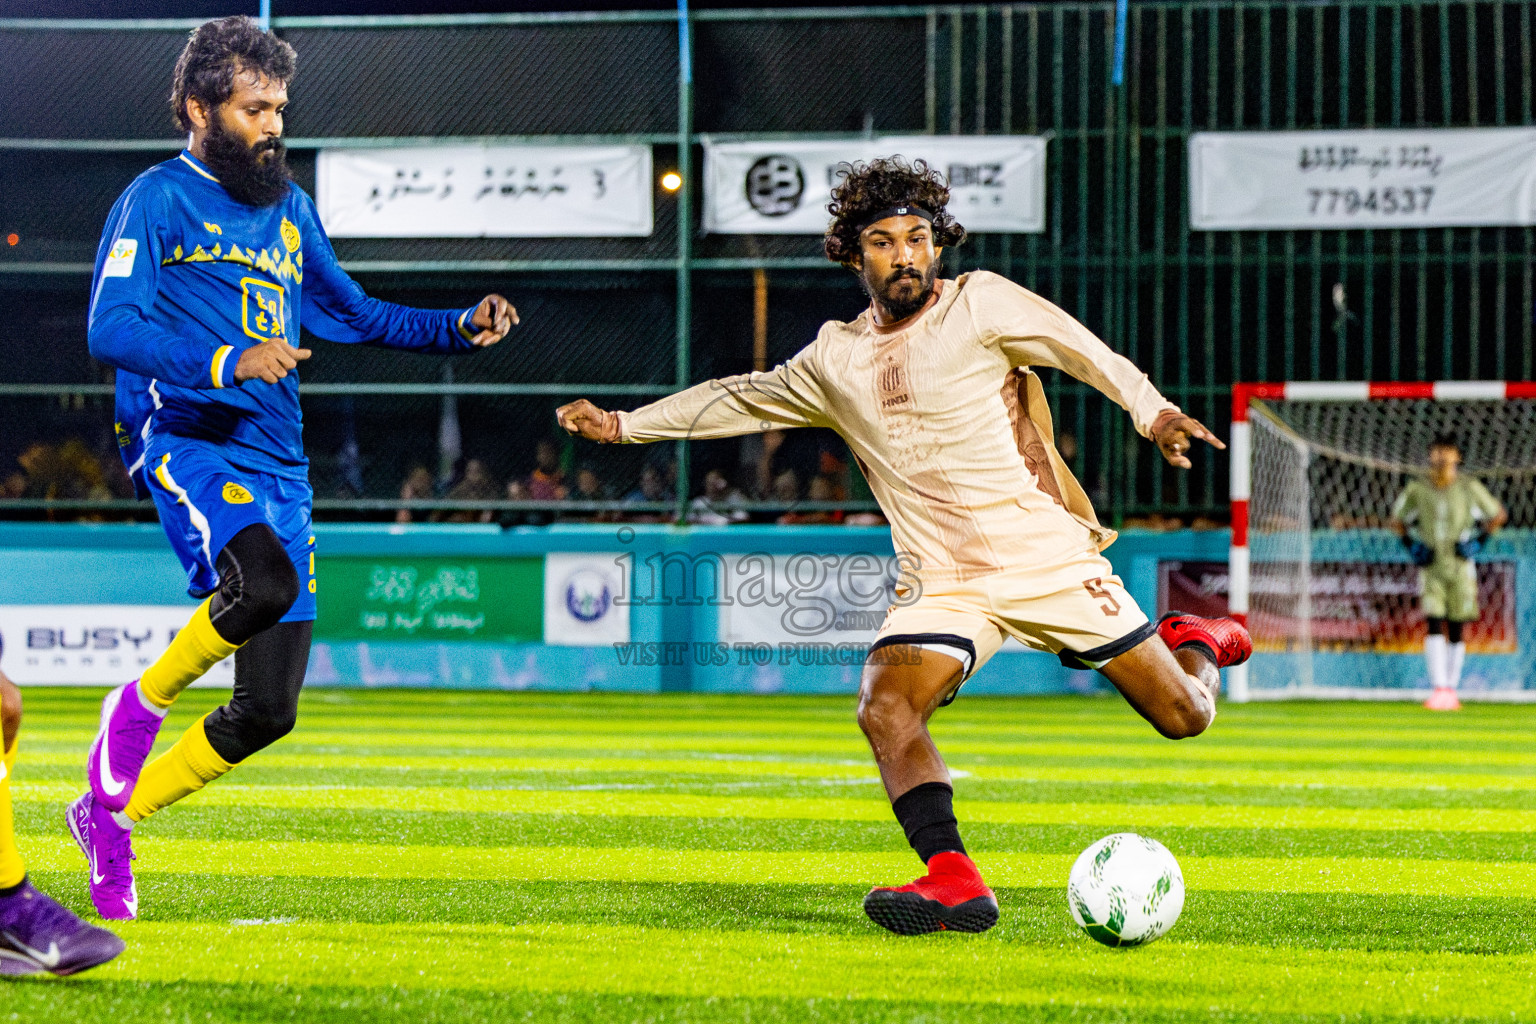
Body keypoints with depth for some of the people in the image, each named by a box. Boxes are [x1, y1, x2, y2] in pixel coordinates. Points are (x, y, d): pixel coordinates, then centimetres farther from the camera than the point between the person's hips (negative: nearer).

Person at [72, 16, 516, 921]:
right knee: (265, 582, -37)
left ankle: (112, 813, 19)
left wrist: (462, 328, 18)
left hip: (279, 465, 7)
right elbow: (111, 330, -11)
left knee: (268, 710, 0)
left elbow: (355, 316, 33)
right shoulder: (157, 200, 0)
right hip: (182, 439, -7)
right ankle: (138, 709, -11)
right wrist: (227, 362, -25)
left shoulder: (290, 210, 21)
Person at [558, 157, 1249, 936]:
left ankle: (1193, 644, 37)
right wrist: (624, 425, 28)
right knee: (886, 709, -27)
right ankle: (953, 882, -34)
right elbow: (742, 398, 25)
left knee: (1183, 717, 1)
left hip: (1050, 558, -2)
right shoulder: (834, 360, 10)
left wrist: (1153, 413, -21)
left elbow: (1086, 353, -4)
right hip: (940, 582, 2)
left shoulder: (979, 304, -1)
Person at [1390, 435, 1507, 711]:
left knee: (1456, 631, 4)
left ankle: (1451, 690, 13)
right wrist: (1411, 545, 3)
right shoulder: (1416, 489, 2)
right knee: (1433, 626, -13)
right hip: (1430, 568, 0)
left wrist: (1478, 541, -1)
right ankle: (1438, 688, -18)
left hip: (1460, 567, 0)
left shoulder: (1470, 488, -2)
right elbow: (1397, 520, 17)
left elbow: (1499, 515, 10)